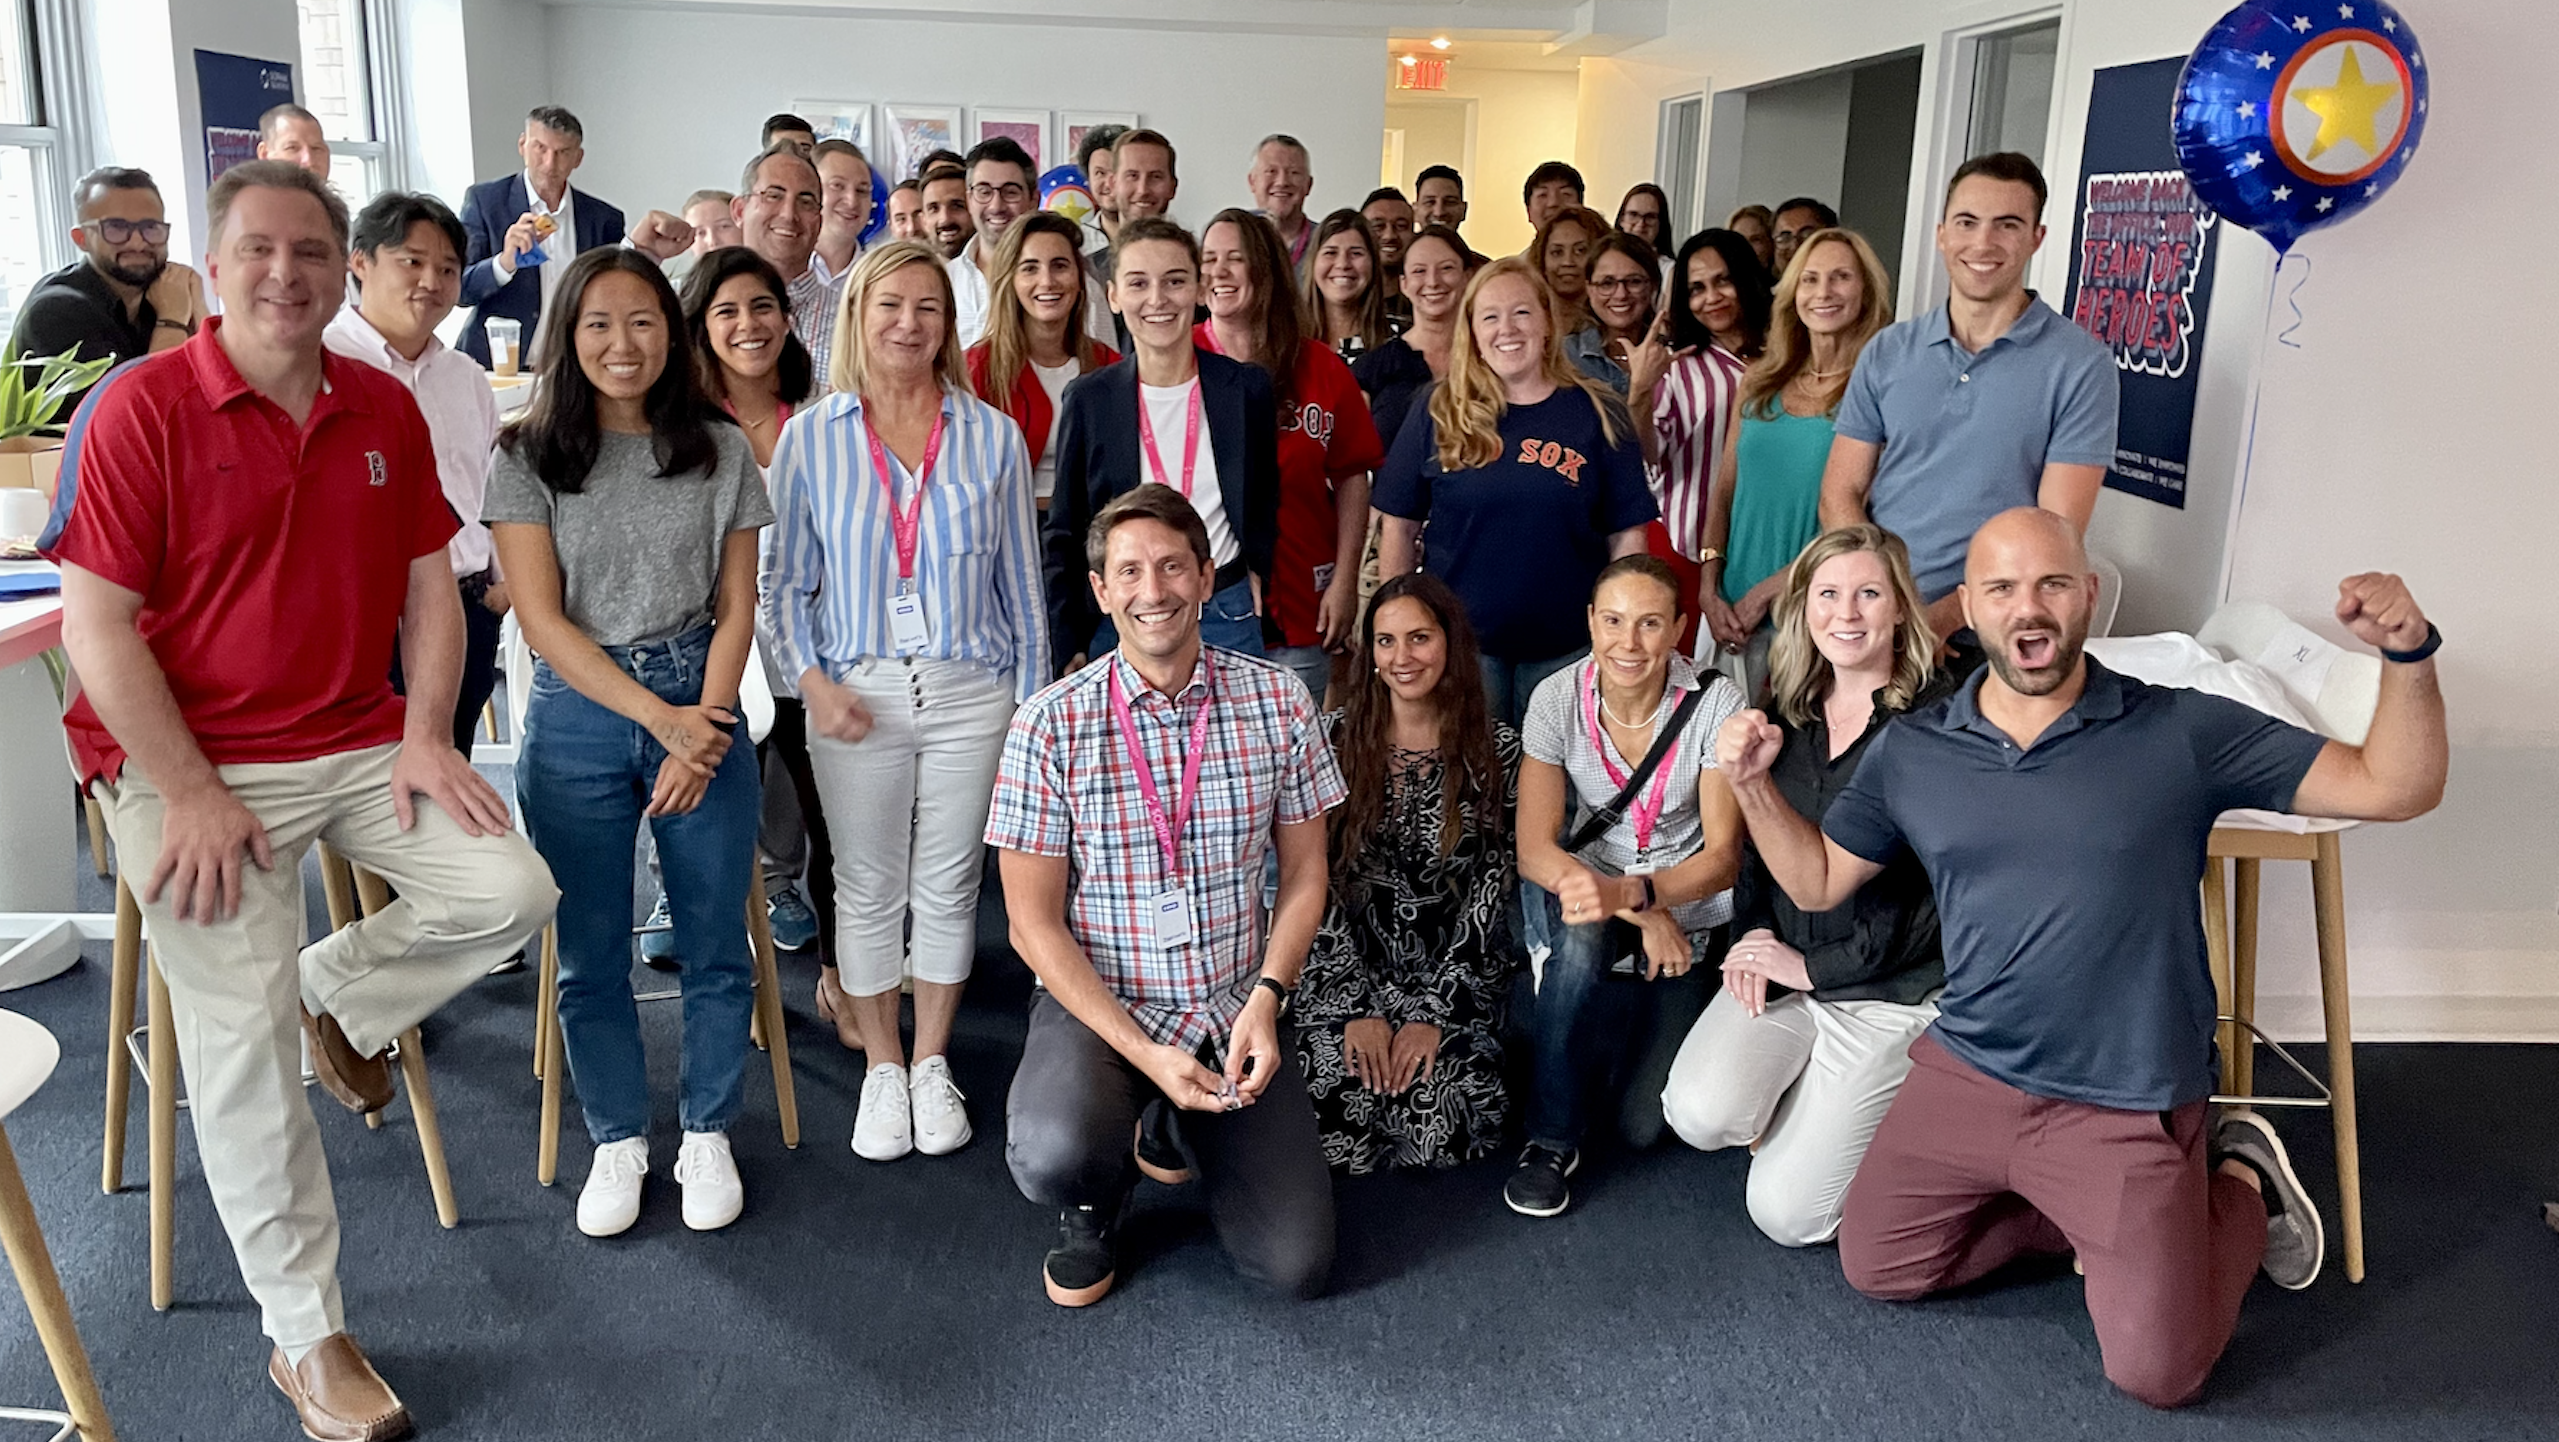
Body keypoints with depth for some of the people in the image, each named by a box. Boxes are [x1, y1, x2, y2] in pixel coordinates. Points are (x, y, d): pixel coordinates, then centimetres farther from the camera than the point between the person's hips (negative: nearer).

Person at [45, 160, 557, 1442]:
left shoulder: (385, 410, 5)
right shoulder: (139, 408, -10)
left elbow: (427, 589, 7)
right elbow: (95, 625, -12)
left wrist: (424, 738, -5)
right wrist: (191, 794, -16)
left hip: (362, 744, 5)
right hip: (192, 766, -4)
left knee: (512, 890, -12)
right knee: (246, 1043, -4)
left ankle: (341, 990, 20)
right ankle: (305, 1339, 11)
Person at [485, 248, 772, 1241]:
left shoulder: (721, 450, 4)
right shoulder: (529, 457, -1)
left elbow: (735, 608, 3)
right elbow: (542, 617, -6)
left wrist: (703, 727, -10)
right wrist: (659, 717, -13)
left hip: (703, 709, 1)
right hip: (579, 718, -1)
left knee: (714, 942, 6)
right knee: (589, 952, 7)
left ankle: (708, 1137, 23)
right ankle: (618, 1141, 25)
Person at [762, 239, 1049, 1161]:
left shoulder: (992, 437, 2)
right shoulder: (809, 438, 2)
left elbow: (1022, 584, 6)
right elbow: (784, 583, 4)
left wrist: (1033, 704, 4)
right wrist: (812, 681, -10)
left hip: (970, 692, 0)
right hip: (857, 696, 0)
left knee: (949, 884, 10)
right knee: (868, 888, 9)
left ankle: (933, 1062, 28)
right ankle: (881, 1068, 27)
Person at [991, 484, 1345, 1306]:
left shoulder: (1277, 704, -3)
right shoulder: (1051, 725, -10)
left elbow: (1303, 876, 5)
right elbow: (1033, 922, -8)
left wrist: (1266, 1000, -11)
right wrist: (1143, 1052, -17)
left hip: (1235, 1013, 2)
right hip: (1097, 1004, -2)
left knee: (1296, 1267, -5)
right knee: (1052, 1160, -33)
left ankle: (1186, 1129, 26)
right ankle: (1094, 1205, 7)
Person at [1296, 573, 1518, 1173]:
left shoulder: (1498, 751, 0)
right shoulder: (1334, 739, 1)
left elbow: (1491, 892, -3)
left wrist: (1433, 1011, -13)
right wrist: (1358, 1006, -11)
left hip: (1453, 973, 0)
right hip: (1347, 970, 1)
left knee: (1438, 1101, -26)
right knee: (1342, 1098, -24)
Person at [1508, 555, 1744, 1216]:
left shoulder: (1715, 703, -16)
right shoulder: (1557, 698, -12)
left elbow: (1722, 856, -16)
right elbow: (1535, 849, -14)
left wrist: (1630, 892, -35)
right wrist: (1644, 916, -27)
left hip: (1685, 918, 0)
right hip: (1586, 894, 1)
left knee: (1643, 1126, -10)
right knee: (1585, 937, -37)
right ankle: (1550, 1139, -16)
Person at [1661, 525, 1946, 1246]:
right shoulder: (1789, 714, 8)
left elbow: (1936, 896, -14)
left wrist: (1814, 966, -12)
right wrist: (1755, 932, -1)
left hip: (1889, 991, -5)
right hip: (1783, 971, 5)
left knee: (1785, 1213, -9)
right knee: (1702, 1115, -21)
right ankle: (1805, 1101, 12)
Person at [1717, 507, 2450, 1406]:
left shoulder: (2180, 733, -9)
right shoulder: (1909, 751, 0)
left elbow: (2393, 789, -8)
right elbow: (1817, 880, 9)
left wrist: (2407, 655, -25)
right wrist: (1753, 783, -6)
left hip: (2129, 1108, -3)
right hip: (1964, 1077, 4)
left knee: (2157, 1373, -2)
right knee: (1874, 1269, 9)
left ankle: (2238, 1184, 26)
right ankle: (2083, 1220, 25)